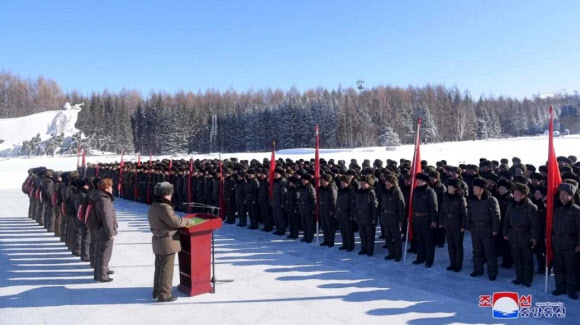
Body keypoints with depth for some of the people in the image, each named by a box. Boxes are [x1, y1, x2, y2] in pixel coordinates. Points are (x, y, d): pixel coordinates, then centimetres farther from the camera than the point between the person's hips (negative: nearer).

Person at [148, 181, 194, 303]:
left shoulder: (153, 206, 9)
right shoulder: (164, 207, -22)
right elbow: (176, 221, -21)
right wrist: (188, 221, -6)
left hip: (157, 241, 10)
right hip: (167, 242, -10)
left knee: (159, 267, 19)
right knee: (167, 269, 0)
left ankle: (157, 291, 29)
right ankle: (164, 294, 7)